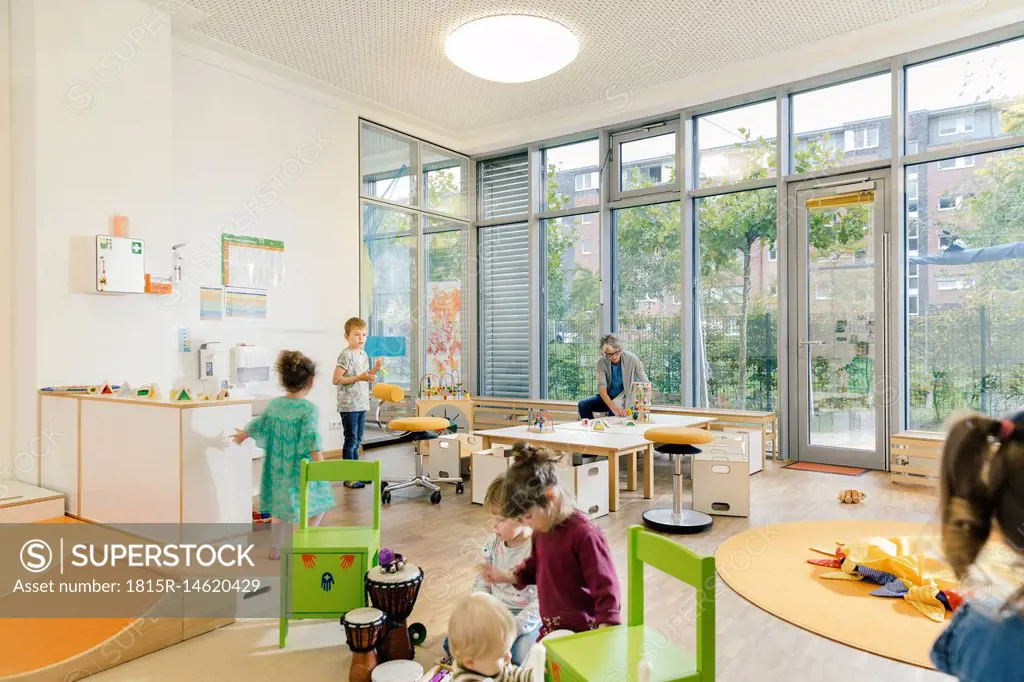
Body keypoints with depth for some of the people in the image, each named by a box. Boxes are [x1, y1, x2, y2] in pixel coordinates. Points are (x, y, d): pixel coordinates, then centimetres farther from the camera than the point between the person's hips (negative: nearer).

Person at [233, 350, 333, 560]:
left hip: (277, 467, 6)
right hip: (300, 469, -6)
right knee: (318, 505, 11)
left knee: (278, 507, 22)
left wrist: (243, 435, 37)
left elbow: (259, 425, 16)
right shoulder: (309, 408, -18)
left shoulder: (274, 404, 1)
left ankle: (276, 549, 32)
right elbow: (310, 439, -26)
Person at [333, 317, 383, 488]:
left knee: (357, 441, 16)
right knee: (350, 441, -1)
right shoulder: (346, 355, -13)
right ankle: (348, 478, 8)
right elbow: (336, 380, -19)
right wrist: (359, 377, -23)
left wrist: (375, 370, 4)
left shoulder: (364, 355, 12)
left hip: (362, 405, 8)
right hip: (349, 406, -8)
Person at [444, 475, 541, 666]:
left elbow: (540, 602, -20)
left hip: (527, 616, -5)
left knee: (521, 659, -30)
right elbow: (482, 582, 7)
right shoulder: (493, 543, -1)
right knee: (452, 644, -9)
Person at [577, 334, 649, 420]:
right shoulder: (601, 362, -14)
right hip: (608, 398, 3)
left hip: (625, 400, -3)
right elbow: (602, 387, -24)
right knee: (583, 405, -17)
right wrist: (613, 407, -40)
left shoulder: (632, 359, -18)